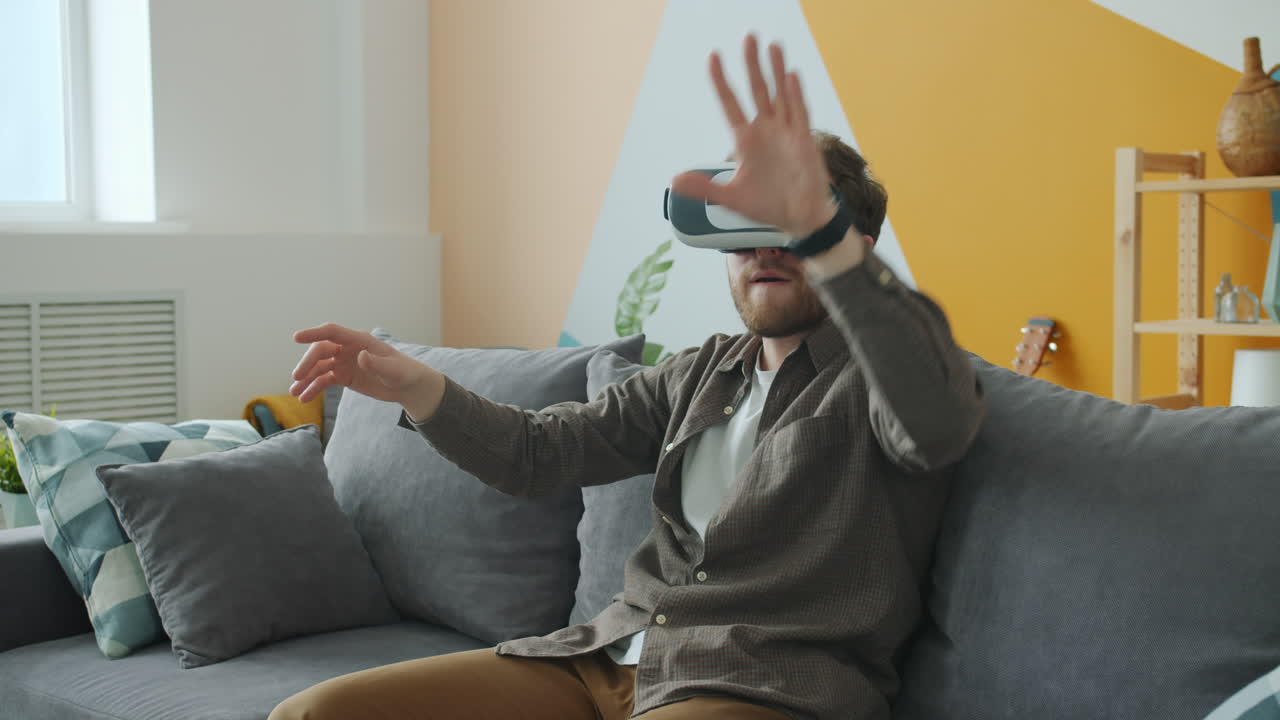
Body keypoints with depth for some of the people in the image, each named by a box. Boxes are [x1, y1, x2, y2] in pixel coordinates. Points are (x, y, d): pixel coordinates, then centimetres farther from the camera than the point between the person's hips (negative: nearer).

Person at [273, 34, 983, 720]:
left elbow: (939, 420, -26)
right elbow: (539, 449, 14)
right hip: (614, 657, 6)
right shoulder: (700, 373, 19)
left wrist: (816, 226, -37)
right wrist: (415, 387, -4)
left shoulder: (877, 373, 0)